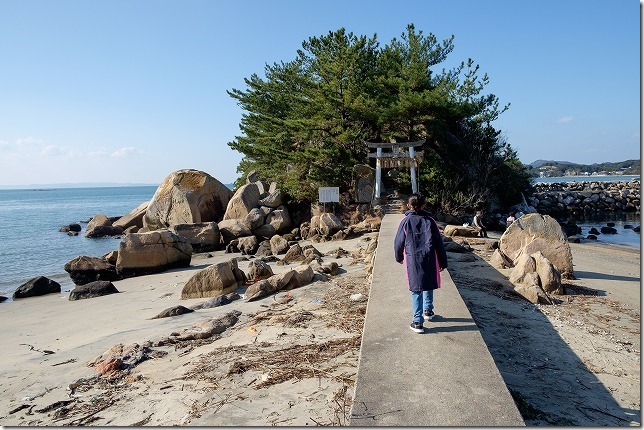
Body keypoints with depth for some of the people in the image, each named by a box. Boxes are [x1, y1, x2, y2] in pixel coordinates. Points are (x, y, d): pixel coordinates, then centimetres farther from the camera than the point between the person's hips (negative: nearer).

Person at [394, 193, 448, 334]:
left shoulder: (406, 221, -3)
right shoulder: (430, 221, 0)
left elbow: (398, 242, 3)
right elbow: (439, 243, 2)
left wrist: (399, 258, 22)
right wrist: (443, 262, 10)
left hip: (413, 261, -2)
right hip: (430, 260, 2)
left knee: (416, 290, 4)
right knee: (429, 285, 23)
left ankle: (417, 322, 1)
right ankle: (428, 310, 39)